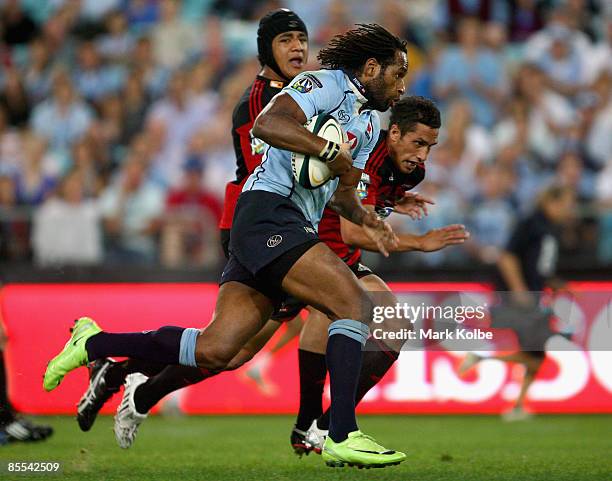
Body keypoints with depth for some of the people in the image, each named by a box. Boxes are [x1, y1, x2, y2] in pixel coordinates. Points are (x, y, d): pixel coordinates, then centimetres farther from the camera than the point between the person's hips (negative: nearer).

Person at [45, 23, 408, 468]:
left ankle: (94, 343, 11)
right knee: (356, 305, -21)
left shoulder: (370, 124, 26)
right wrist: (330, 151, -22)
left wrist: (365, 219, 12)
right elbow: (267, 124, -20)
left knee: (213, 352, -2)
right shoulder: (325, 84, -4)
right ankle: (342, 436, -25)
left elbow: (341, 191, 33)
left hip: (294, 230, 9)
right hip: (269, 211, -9)